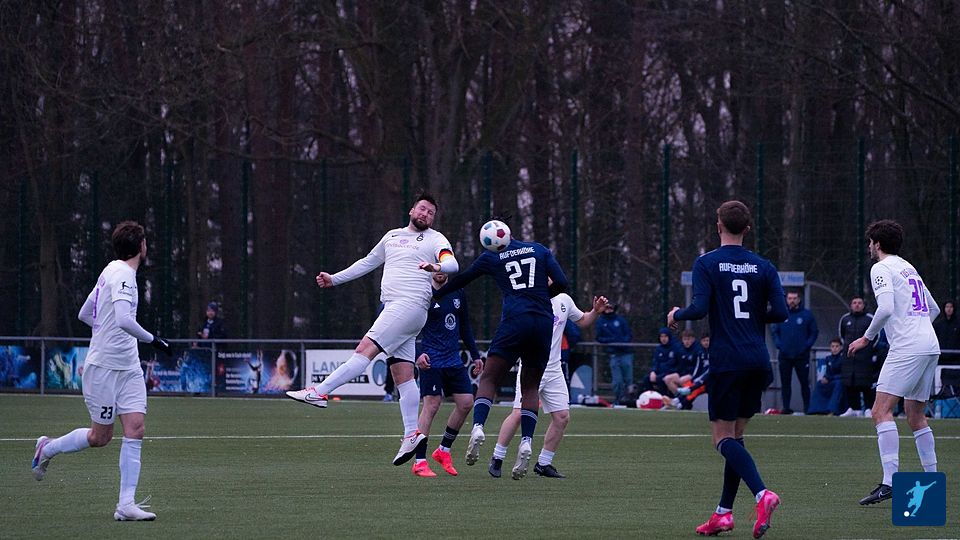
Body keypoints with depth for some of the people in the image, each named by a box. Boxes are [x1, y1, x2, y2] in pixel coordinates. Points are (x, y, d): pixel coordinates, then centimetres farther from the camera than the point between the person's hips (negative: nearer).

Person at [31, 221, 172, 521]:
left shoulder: (112, 272, 12)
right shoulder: (122, 275, -17)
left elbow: (84, 314, 21)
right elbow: (124, 320, -31)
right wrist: (152, 340, -23)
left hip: (128, 367, 9)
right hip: (103, 368, -9)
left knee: (135, 428, -5)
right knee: (100, 437, 3)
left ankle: (126, 504, -8)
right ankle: (47, 448, 29)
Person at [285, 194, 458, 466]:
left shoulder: (434, 239, 4)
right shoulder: (393, 236, 25)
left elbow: (452, 263, -13)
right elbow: (368, 262, 36)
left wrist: (437, 266, -36)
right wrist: (334, 279, 37)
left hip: (411, 305, -7)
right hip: (391, 308, 7)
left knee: (365, 349, -18)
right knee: (402, 373, 1)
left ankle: (319, 392, -25)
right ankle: (411, 434, -2)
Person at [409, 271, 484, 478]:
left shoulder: (458, 294, 11)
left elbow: (465, 327, 21)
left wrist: (475, 355, 19)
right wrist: (417, 354, -24)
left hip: (453, 359, 7)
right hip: (431, 360, -7)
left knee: (466, 403, 2)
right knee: (431, 405, -11)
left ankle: (444, 450, 19)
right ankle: (420, 462, -7)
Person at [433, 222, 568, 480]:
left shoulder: (491, 258, 11)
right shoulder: (540, 251, 16)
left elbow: (459, 281, 23)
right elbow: (561, 283, 5)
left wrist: (432, 296, 38)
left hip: (515, 321, -3)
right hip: (544, 322, 3)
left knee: (489, 378, 3)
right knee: (530, 387, 11)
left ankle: (478, 426, -22)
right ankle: (526, 442, -6)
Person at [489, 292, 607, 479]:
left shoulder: (564, 300, 9)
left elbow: (582, 321, 23)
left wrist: (596, 311, 6)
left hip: (553, 370, 6)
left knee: (562, 416, 1)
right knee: (519, 413, -15)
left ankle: (543, 464, 14)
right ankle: (497, 459, -1)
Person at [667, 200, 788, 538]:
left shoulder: (706, 264, -4)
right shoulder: (762, 267, 7)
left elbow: (700, 308, -14)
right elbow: (781, 312, 0)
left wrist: (676, 315, 6)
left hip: (726, 361, -5)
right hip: (758, 359, 5)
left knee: (724, 438, -5)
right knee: (736, 434, 14)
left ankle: (762, 494, -28)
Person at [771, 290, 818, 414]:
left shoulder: (807, 314, 2)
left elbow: (814, 332, 5)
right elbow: (775, 331, 13)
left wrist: (807, 345, -7)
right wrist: (778, 344, -2)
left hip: (802, 355, -2)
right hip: (784, 355, 2)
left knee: (804, 382, 0)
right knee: (785, 382, 3)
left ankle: (807, 407, 5)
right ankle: (786, 407, 7)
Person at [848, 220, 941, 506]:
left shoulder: (882, 268, -3)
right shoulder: (909, 268, 23)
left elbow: (886, 308, -17)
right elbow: (934, 309, 29)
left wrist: (867, 338, -6)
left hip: (907, 349, -9)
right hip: (930, 346, 9)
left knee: (882, 410, -13)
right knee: (916, 416, 16)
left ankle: (889, 481, -26)